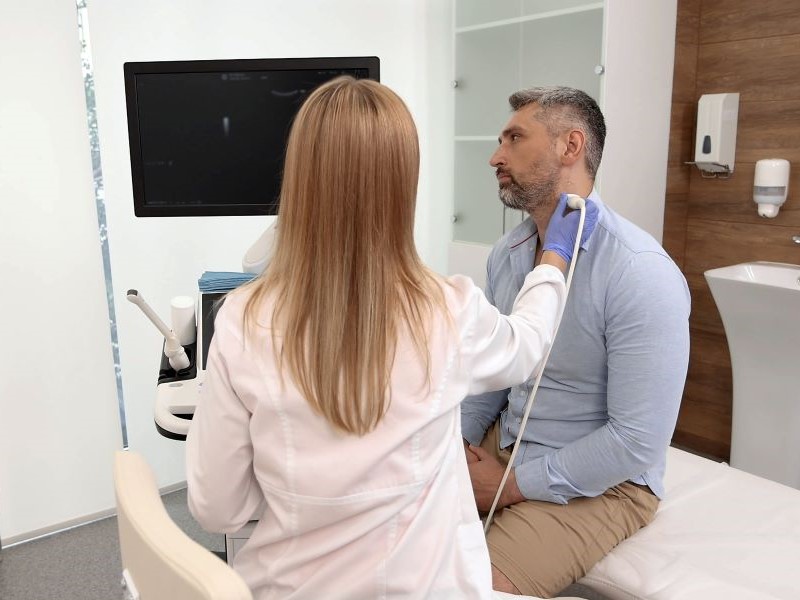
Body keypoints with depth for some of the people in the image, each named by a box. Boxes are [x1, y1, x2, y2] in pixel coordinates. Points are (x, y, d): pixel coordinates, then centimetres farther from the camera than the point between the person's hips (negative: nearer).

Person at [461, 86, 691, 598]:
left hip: (600, 482, -6)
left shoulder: (642, 274, -24)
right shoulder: (507, 252, 0)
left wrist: (513, 486, -18)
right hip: (503, 442, 7)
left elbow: (638, 440, -24)